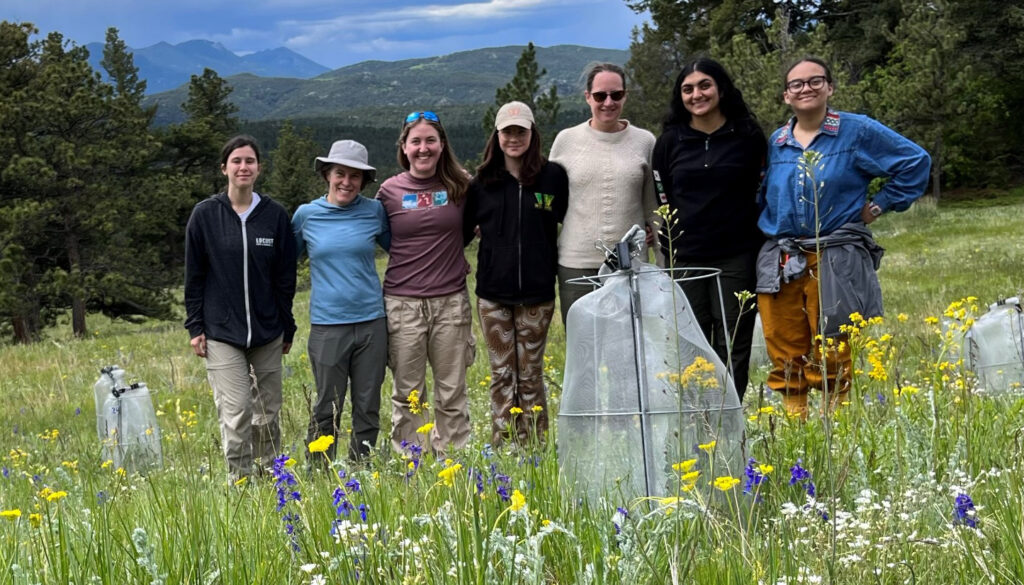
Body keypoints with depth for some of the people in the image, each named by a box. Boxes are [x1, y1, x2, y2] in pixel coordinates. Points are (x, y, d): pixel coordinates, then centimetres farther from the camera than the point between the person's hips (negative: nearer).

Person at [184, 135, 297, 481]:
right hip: (222, 332, -2)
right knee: (235, 413, -8)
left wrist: (287, 329, 8)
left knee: (267, 413, 8)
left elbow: (285, 277, 7)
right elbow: (194, 276, 3)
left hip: (267, 332, 2)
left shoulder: (275, 215, 2)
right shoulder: (205, 215, -1)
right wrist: (195, 327, -1)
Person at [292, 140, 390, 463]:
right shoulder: (306, 214, 2)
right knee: (327, 410, 3)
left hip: (372, 321, 1)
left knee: (368, 409, 8)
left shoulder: (374, 211, 4)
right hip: (327, 324, -1)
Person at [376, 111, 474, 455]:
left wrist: (458, 259, 7)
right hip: (403, 303, -1)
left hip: (451, 301, 1)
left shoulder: (460, 187, 4)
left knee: (452, 393, 6)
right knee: (407, 394, 5)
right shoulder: (390, 190, 2)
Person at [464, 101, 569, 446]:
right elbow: (463, 230, 12)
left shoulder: (553, 177, 0)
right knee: (502, 374, 6)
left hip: (537, 293, -1)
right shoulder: (482, 182, 5)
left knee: (530, 375, 5)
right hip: (493, 293, 2)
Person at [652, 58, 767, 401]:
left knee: (733, 348, 0)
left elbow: (763, 193, 9)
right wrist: (669, 247, 9)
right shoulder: (670, 141, 7)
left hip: (736, 257, -1)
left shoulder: (749, 137, 2)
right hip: (685, 259, 2)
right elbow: (661, 199, 13)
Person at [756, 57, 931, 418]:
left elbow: (915, 162, 4)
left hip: (837, 263, -4)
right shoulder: (776, 142, 14)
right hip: (780, 265, 4)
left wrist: (879, 206, 1)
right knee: (786, 364, 3)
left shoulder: (858, 132, 1)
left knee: (836, 366, -4)